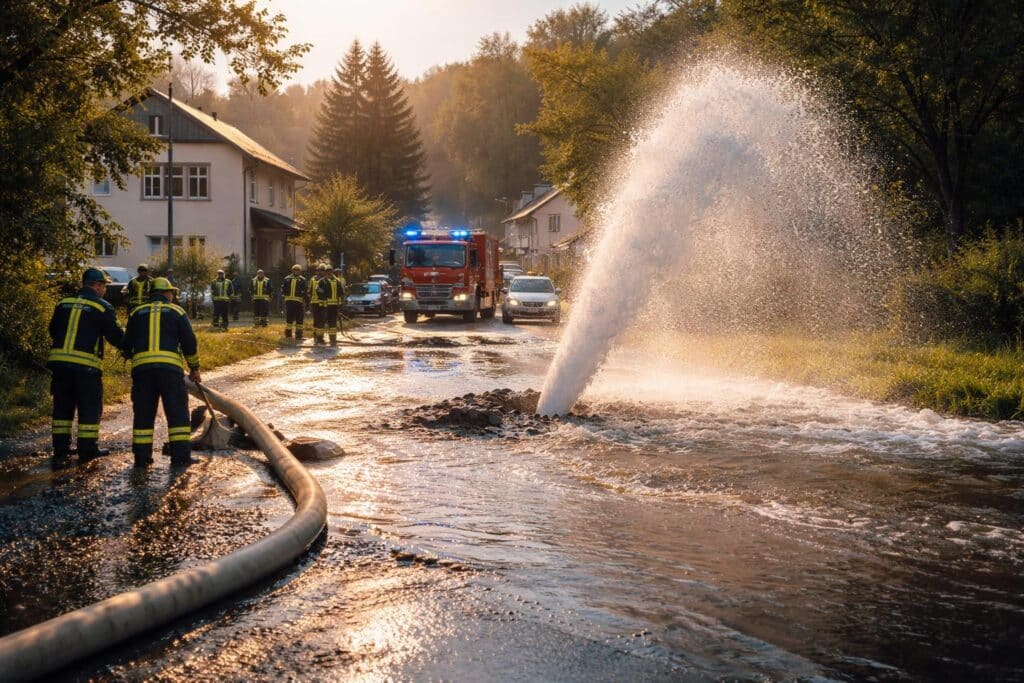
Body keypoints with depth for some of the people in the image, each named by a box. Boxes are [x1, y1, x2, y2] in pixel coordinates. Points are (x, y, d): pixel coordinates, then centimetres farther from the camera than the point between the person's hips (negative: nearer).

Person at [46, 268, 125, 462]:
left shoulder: (63, 304, 11)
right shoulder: (102, 308, -4)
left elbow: (53, 331, 20)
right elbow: (116, 336, -3)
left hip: (59, 361, 5)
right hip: (86, 365, -5)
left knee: (63, 407, 14)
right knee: (90, 408, 7)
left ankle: (60, 449, 16)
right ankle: (87, 449, 8)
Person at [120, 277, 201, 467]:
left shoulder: (137, 313, 16)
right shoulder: (176, 312, 10)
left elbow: (126, 346, 17)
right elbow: (190, 343, 6)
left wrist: (129, 354, 40)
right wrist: (194, 368, 18)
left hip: (141, 366, 3)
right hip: (170, 366, -2)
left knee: (143, 413, 8)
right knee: (177, 412, 2)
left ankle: (142, 456, 7)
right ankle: (181, 455, -3)